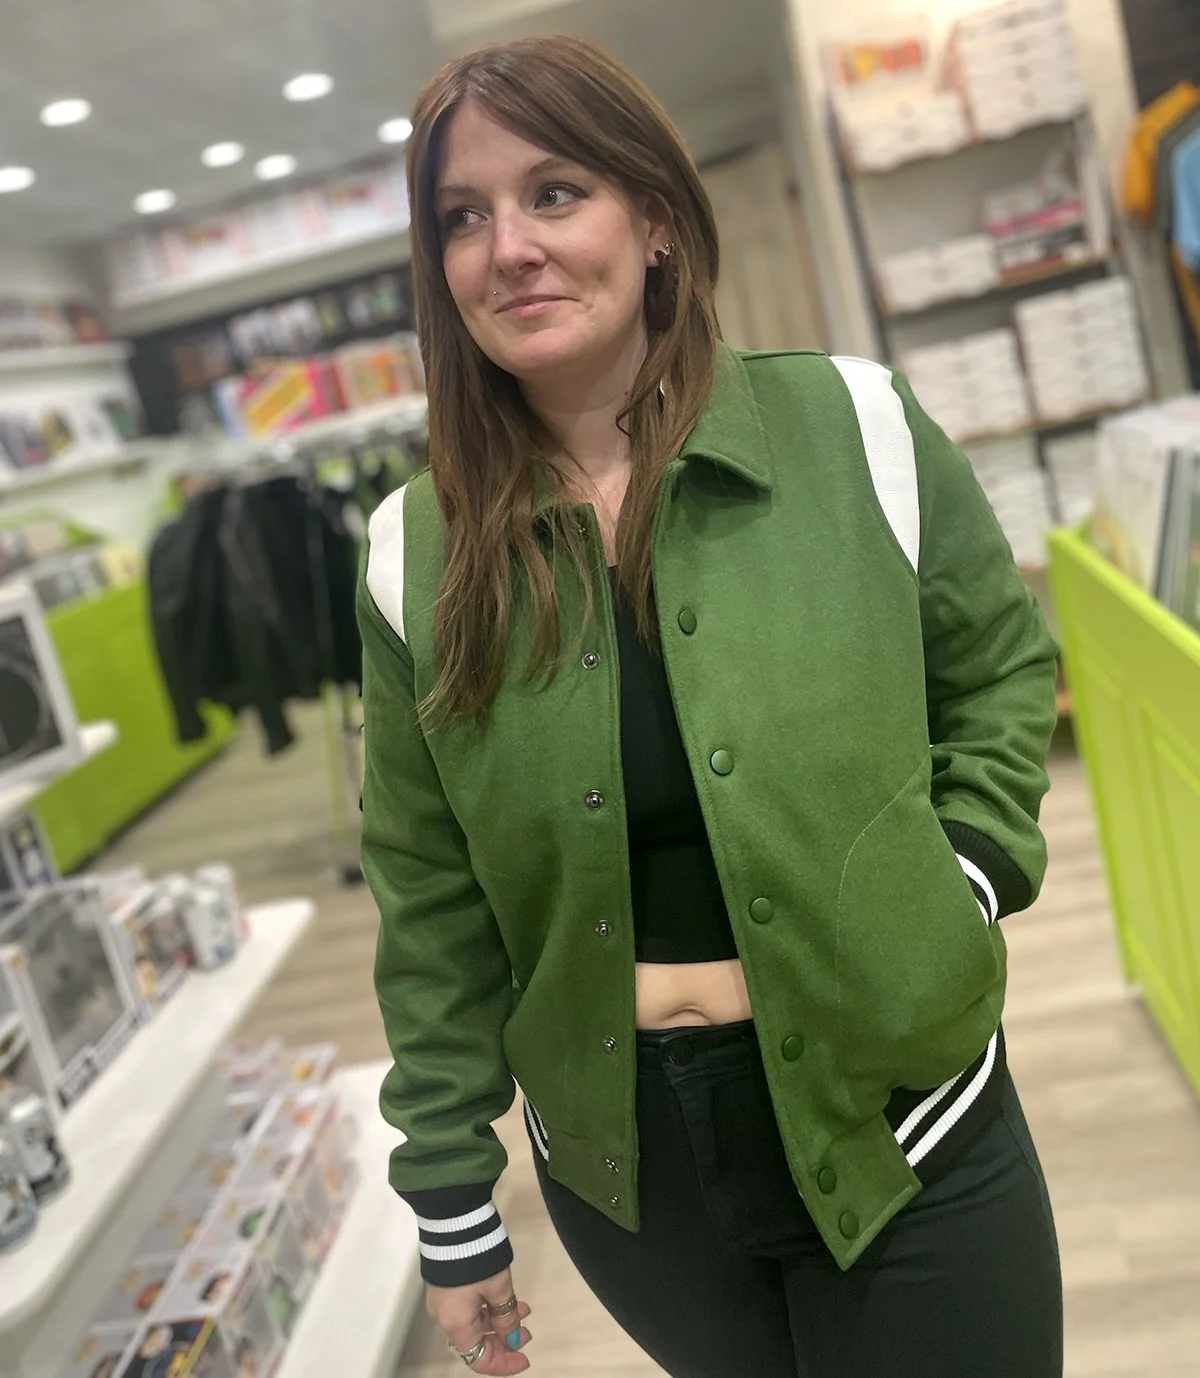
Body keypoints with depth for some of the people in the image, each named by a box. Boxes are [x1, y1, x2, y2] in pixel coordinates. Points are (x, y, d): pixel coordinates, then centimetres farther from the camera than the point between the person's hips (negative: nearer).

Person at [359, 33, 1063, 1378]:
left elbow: (1003, 670, 6)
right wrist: (450, 1202, 4)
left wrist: (964, 880, -9)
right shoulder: (418, 553, -5)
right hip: (619, 1167, 2)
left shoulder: (853, 426, -9)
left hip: (903, 1119, -1)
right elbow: (430, 900, 0)